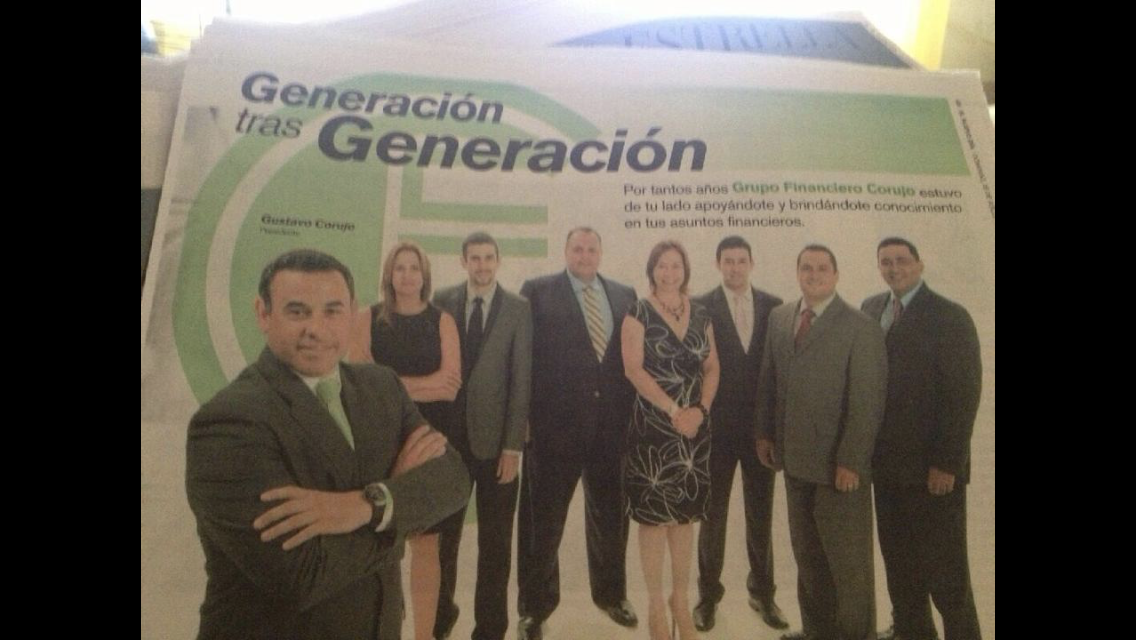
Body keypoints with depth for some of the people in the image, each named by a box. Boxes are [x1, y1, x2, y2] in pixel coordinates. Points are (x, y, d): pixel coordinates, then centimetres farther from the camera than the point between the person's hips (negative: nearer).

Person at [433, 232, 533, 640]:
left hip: (495, 439, -1)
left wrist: (513, 445, -9)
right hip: (449, 436, 2)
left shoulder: (518, 309, -3)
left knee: (495, 542, 9)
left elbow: (521, 379, -5)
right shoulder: (443, 302, 2)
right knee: (442, 534, 14)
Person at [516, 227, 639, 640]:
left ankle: (611, 593, 38)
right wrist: (522, 415, -11)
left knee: (611, 513, 16)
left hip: (613, 421, 4)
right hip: (554, 420, -3)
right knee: (543, 517, 8)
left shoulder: (625, 295, 10)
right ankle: (535, 607, 26)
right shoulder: (537, 291, -1)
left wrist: (636, 412, 1)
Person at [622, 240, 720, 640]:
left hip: (694, 427, 4)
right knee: (653, 516, 1)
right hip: (653, 426, -4)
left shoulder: (700, 315, 10)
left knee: (685, 515, 10)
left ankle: (680, 599, 24)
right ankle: (655, 604, 14)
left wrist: (700, 409, -7)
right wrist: (674, 410, -16)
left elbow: (712, 367, 10)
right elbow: (633, 369, -11)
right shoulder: (638, 314, -3)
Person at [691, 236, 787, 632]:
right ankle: (708, 595, 25)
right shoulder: (700, 307, -4)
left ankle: (763, 592, 31)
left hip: (762, 426, 2)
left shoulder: (773, 307, 3)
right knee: (713, 515, 10)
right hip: (717, 427, -2)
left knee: (761, 514, 14)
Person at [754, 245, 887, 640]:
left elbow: (868, 402, -13)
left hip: (839, 466, -5)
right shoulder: (779, 318, 7)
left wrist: (851, 461, -15)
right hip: (796, 459, 5)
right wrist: (764, 433, 7)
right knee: (807, 555, 17)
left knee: (849, 561, 9)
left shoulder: (860, 328, -11)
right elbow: (767, 381, 12)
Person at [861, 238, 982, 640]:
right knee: (898, 560, 15)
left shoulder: (949, 317, -9)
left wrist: (947, 464, -16)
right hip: (887, 462, 5)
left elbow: (964, 394, -12)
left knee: (944, 569, 5)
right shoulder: (871, 309, 8)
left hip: (932, 468, -5)